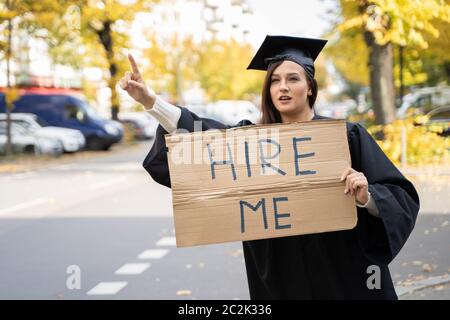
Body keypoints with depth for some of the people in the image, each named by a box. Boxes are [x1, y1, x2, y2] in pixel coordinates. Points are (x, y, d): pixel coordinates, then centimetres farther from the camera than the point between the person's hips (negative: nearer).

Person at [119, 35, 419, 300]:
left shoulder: (347, 136, -6)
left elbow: (403, 199, -7)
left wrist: (366, 197, -28)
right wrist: (150, 100, -15)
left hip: (344, 275, -3)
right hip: (281, 278, 3)